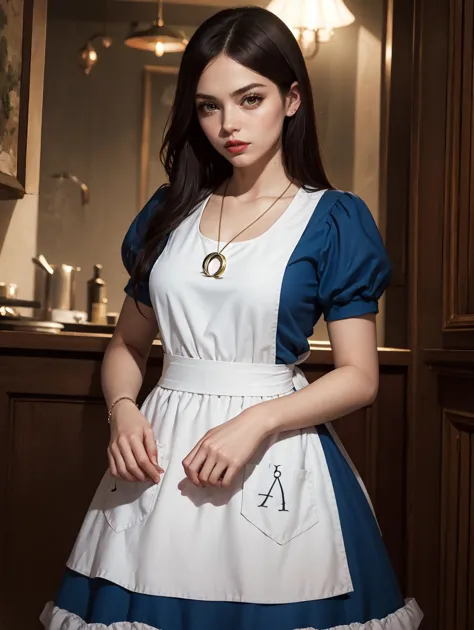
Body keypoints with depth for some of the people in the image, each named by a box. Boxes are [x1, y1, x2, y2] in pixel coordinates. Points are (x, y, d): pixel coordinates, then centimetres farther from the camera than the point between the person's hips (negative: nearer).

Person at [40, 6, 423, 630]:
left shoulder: (334, 220, -3)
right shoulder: (169, 213, 9)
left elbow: (359, 376, -5)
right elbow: (127, 344, 14)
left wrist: (257, 420, -18)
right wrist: (123, 409, -6)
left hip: (277, 458, -3)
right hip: (162, 453, 4)